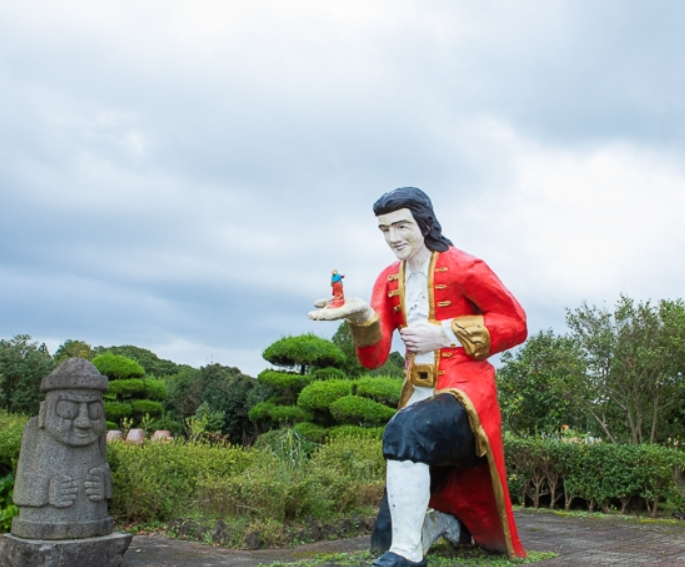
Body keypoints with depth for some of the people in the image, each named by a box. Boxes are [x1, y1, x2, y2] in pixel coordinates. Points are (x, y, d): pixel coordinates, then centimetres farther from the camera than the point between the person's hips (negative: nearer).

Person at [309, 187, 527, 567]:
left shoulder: (463, 268, -7)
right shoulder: (389, 280, 8)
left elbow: (515, 324, -7)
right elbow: (374, 358, 0)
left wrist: (445, 333, -15)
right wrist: (362, 316, -22)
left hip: (465, 394, -6)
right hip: (419, 399, 6)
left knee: (403, 431, -40)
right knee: (388, 533, 6)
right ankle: (450, 520, 36)